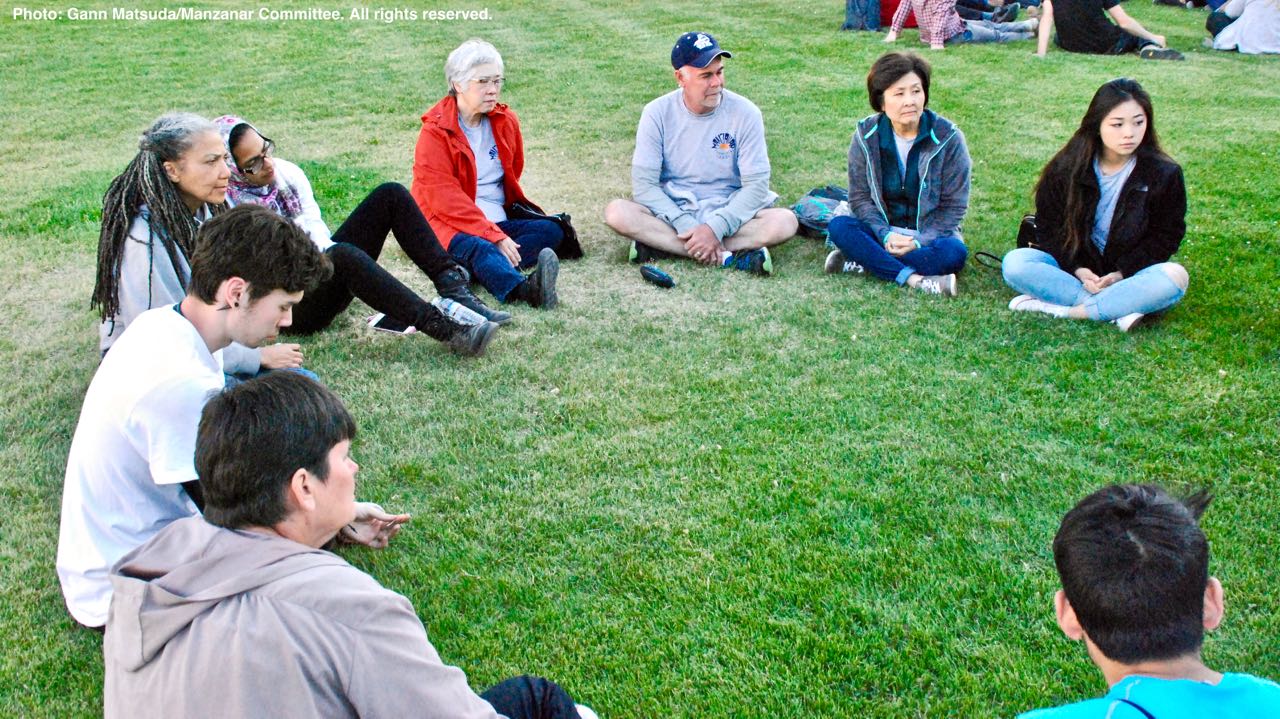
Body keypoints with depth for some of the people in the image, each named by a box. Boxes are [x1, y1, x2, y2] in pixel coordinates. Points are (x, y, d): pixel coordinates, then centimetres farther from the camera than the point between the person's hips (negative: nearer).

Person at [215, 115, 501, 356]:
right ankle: (446, 329, -45)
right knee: (343, 256, -40)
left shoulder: (287, 173, 6)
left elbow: (316, 229, 4)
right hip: (290, 306, -7)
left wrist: (326, 250, -18)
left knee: (391, 194, -8)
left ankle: (454, 287, -20)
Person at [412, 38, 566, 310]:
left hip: (499, 222, 7)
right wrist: (496, 237, -26)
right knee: (478, 247, -37)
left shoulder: (506, 121, 8)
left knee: (552, 230, -16)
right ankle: (524, 288, -69)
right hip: (451, 225, -6)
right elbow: (445, 199, -18)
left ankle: (466, 271, -36)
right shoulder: (436, 131, -10)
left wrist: (500, 232, 13)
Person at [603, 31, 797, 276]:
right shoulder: (657, 113, -7)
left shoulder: (745, 113, -8)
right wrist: (688, 227, -24)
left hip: (727, 212, 0)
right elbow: (643, 184, -11)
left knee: (785, 221, -28)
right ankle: (728, 257, -29)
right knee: (617, 212, -29)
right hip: (673, 212, 0)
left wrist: (714, 228, -24)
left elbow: (756, 185, -10)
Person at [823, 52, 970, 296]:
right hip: (883, 229, 1)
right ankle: (915, 279, -35)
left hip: (930, 233, -1)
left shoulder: (948, 137, -11)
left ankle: (864, 262, -27)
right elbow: (860, 196, -5)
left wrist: (919, 242, -22)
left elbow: (953, 205, -9)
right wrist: (886, 235, -21)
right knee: (839, 226, -27)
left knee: (953, 252, -33)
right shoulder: (866, 135, -6)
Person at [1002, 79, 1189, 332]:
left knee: (1175, 277, -33)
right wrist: (1077, 269, -16)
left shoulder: (1165, 175, -5)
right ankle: (1118, 308, -31)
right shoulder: (1067, 169, -3)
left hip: (1130, 274, 0)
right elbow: (1049, 226, 0)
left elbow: (1165, 235, -2)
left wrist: (1122, 273, -16)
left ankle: (1067, 310, -31)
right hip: (1073, 268, 1)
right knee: (1014, 263, -26)